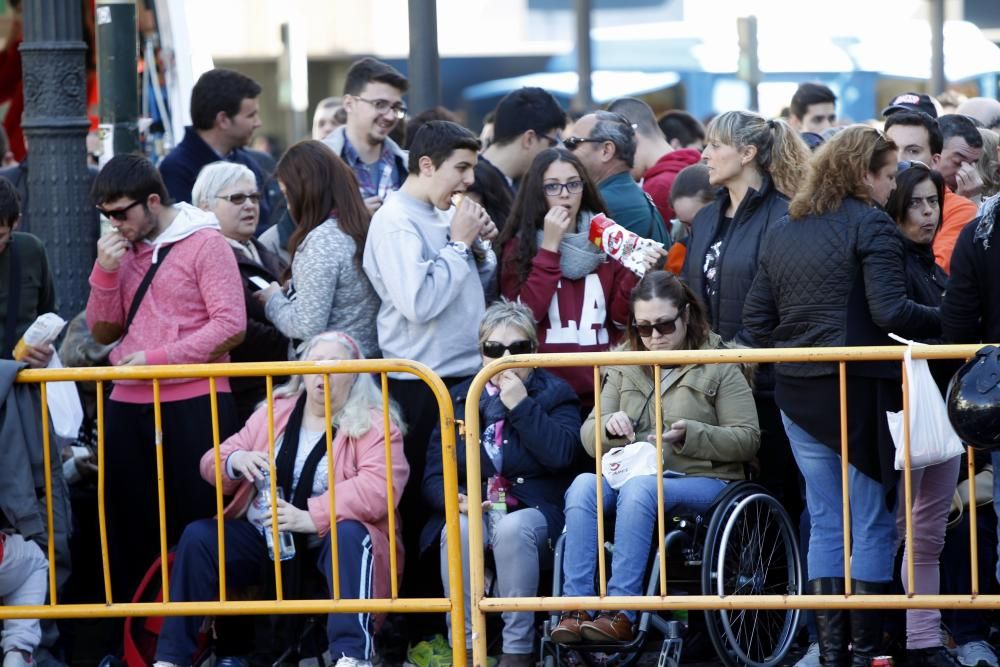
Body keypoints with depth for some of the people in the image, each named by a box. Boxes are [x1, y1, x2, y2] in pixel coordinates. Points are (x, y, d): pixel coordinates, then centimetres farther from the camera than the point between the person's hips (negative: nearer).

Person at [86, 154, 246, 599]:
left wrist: (155, 359, -15)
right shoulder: (122, 250, 14)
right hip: (127, 407, 6)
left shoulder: (204, 244, -4)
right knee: (130, 528, 7)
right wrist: (105, 272, -3)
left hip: (194, 404, -6)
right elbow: (103, 331, 13)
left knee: (198, 524, -2)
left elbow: (230, 327, -12)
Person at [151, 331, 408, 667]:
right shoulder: (274, 412, 11)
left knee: (350, 534, -36)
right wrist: (236, 460, -15)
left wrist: (310, 517, -33)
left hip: (327, 540, -4)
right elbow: (212, 464, 12)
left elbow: (379, 486, -22)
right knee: (198, 536, -17)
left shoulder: (375, 424, -4)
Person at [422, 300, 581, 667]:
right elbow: (434, 475, 7)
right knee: (457, 530, -33)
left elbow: (561, 454, -13)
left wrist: (521, 406, -13)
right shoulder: (459, 398, 14)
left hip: (533, 514, -2)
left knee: (513, 528, -37)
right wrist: (456, 500, -15)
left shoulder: (555, 394, 7)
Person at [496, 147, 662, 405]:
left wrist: (636, 277, -10)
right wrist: (550, 247, -12)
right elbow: (525, 314, -11)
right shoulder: (519, 245, 2)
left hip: (600, 388, 2)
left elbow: (620, 318, 8)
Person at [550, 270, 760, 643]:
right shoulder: (624, 366, 18)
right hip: (632, 474, 4)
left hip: (701, 481, -4)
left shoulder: (718, 365, 5)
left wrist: (688, 434, -17)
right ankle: (575, 608, -38)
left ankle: (621, 612, -43)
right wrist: (608, 427, -9)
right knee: (583, 485, -30)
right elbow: (589, 439, 15)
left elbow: (747, 440, -3)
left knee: (639, 488, -37)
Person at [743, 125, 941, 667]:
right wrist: (946, 323, -8)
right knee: (872, 524, 1)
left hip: (797, 393, 6)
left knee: (825, 524, 11)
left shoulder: (783, 232, 12)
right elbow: (890, 312, -19)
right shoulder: (870, 224, -9)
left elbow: (756, 318, 9)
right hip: (859, 389, -6)